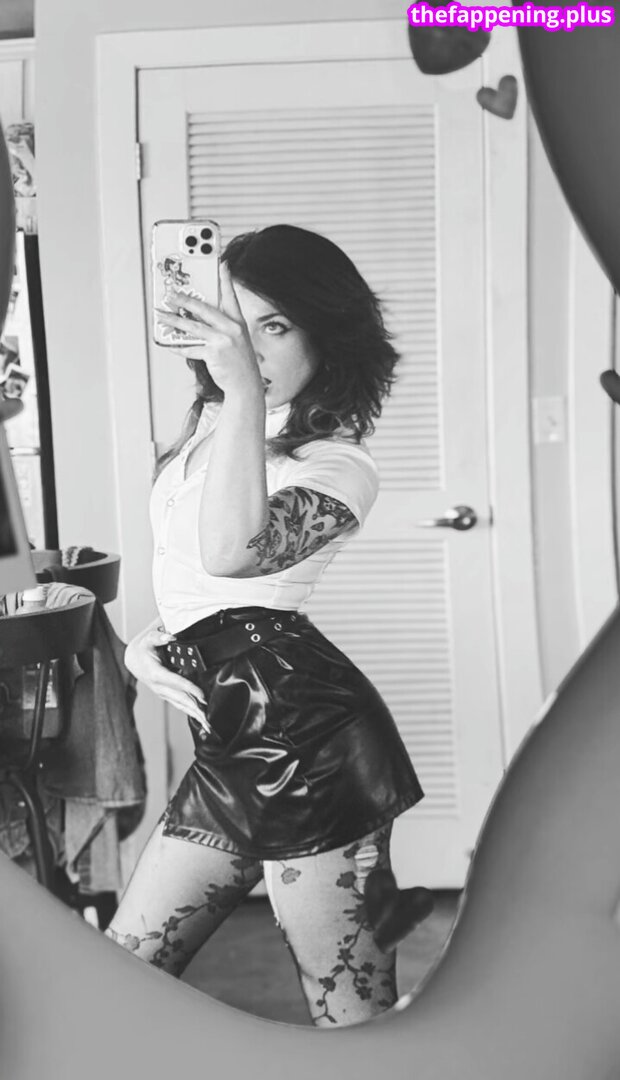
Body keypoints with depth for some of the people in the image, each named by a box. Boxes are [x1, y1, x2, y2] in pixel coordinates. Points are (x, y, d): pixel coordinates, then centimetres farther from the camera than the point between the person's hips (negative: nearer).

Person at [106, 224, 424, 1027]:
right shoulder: (206, 426, 16)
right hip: (226, 752, 9)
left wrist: (246, 393, -29)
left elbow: (232, 551, -28)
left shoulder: (336, 463, -7)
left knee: (351, 1014, 0)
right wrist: (145, 639, 7)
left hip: (305, 745, -8)